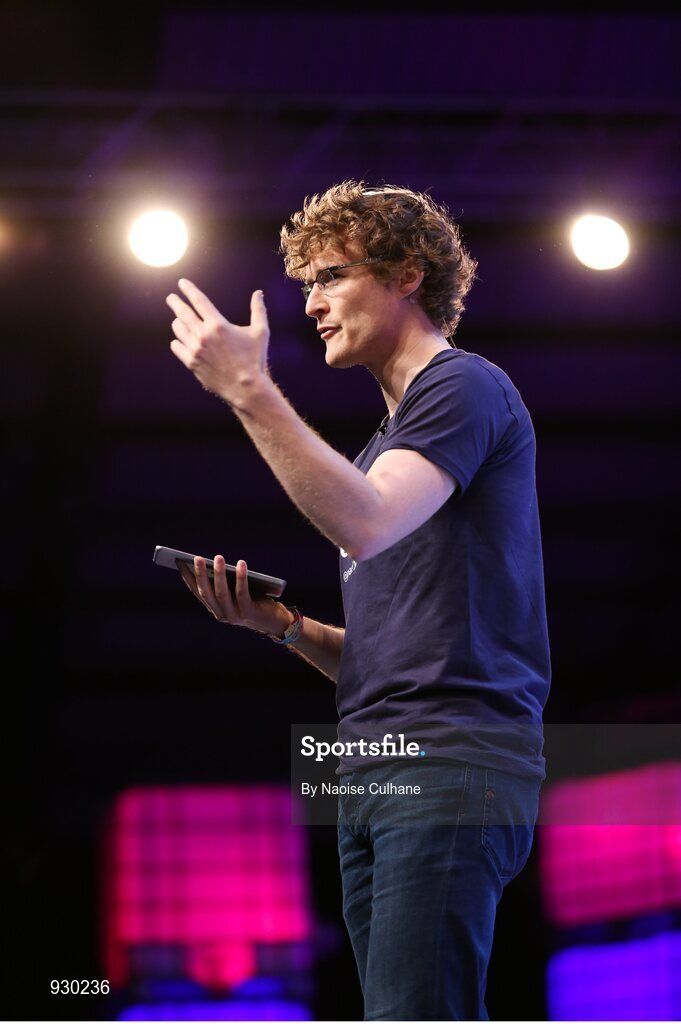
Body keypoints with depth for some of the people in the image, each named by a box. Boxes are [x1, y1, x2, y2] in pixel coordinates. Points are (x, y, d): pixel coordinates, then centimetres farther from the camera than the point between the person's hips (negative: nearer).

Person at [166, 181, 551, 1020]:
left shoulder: (465, 387, 1)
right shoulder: (390, 434, 29)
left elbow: (364, 524, -19)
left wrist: (249, 391, -16)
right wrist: (280, 624, 9)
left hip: (452, 764, -9)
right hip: (371, 777, 9)